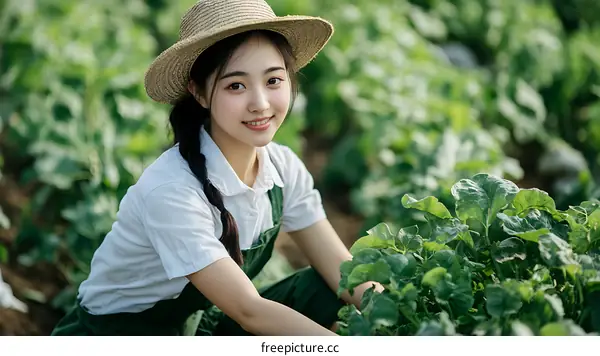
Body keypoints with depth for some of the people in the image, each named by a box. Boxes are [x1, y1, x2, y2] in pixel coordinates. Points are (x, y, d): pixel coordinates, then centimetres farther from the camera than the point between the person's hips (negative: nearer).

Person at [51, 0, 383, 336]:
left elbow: (341, 270, -10)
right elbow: (248, 311, -31)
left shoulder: (283, 167, -9)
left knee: (329, 296, -11)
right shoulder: (171, 190, -30)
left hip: (204, 322, 8)